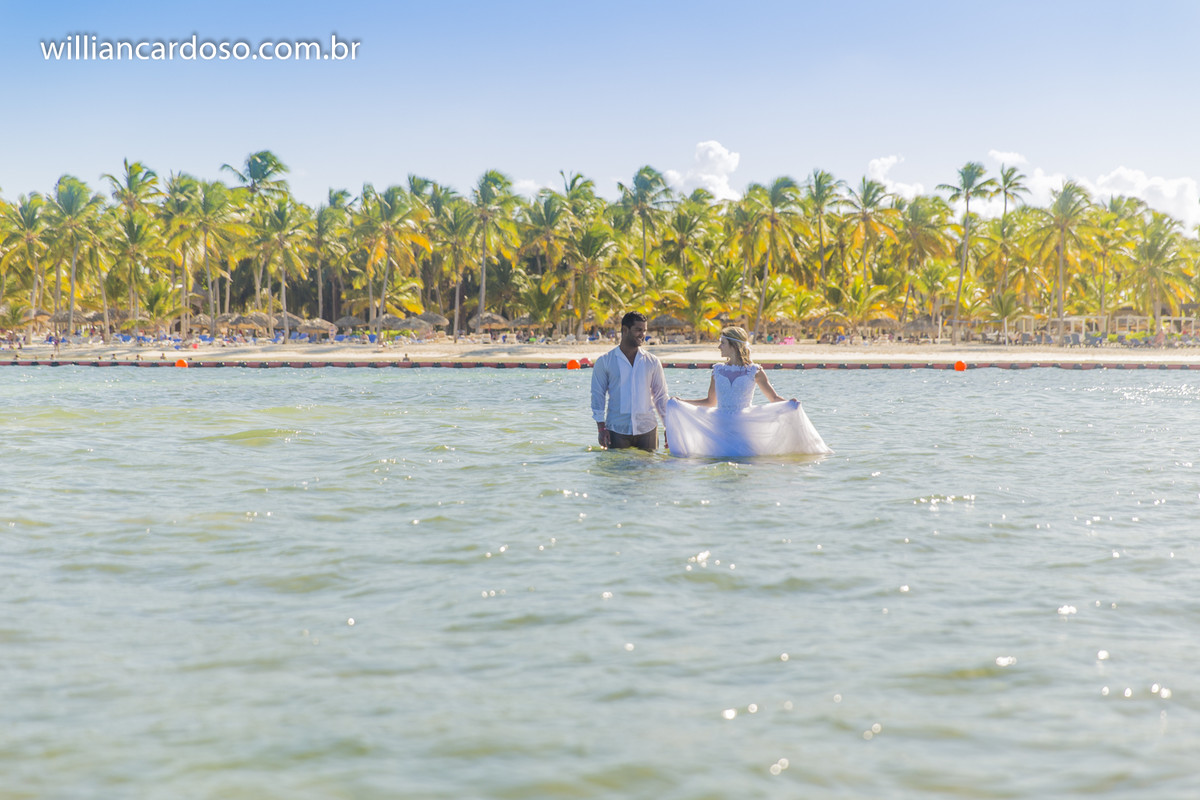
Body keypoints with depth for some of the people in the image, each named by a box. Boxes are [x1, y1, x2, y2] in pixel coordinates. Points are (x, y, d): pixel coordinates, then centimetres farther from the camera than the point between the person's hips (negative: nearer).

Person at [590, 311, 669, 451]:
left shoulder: (652, 362, 9)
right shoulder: (604, 362, 3)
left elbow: (661, 396, 13)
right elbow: (598, 395, 3)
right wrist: (601, 428, -4)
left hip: (647, 429, 2)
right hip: (617, 429, -2)